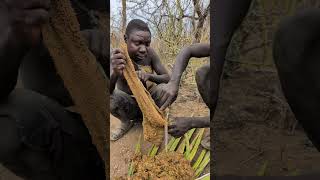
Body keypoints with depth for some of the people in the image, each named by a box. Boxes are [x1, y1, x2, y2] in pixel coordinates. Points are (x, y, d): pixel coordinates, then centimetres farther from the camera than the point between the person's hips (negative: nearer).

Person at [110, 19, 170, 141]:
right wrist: (115, 74, -57)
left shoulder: (150, 53, -16)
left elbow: (167, 78, -12)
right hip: (128, 105, -1)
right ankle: (126, 122, 2)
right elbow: (108, 90, -33)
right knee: (110, 95, -29)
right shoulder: (117, 56, -23)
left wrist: (149, 76, -35)